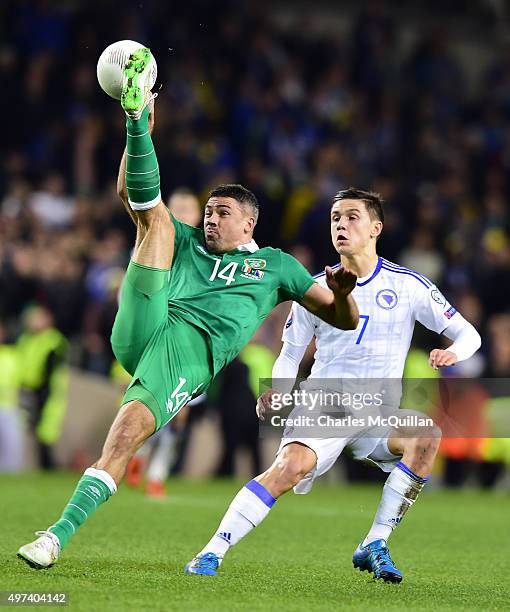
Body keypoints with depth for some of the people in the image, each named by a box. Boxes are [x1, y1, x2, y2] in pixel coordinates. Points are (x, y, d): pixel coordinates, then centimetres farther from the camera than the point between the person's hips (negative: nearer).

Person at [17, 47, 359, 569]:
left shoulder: (275, 265, 23)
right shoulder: (188, 242, 29)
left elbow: (343, 320, 20)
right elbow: (136, 200, 19)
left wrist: (342, 293, -5)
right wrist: (139, 129, 8)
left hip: (192, 354, -2)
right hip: (142, 331, 3)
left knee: (127, 434, -27)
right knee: (154, 213, -3)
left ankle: (59, 535, -28)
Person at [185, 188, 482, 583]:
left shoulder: (407, 285, 2)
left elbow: (467, 332, 5)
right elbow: (290, 355, 14)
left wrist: (453, 352, -18)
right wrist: (275, 393, -7)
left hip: (379, 416, 1)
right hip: (322, 409, -1)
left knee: (427, 435, -31)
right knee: (291, 464, -31)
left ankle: (374, 546, -19)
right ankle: (212, 553, -28)